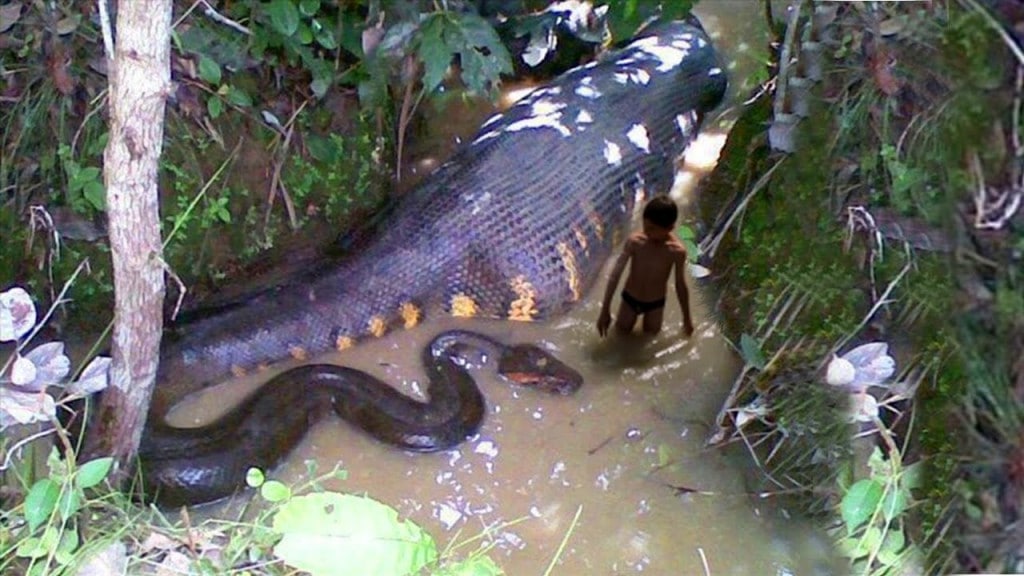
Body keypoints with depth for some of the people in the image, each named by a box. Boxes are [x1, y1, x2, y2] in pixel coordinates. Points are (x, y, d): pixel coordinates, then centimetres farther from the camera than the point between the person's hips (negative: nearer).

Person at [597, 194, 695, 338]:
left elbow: (680, 285, -13)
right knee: (621, 331, 17)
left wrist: (687, 318, -1)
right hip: (630, 298, 0)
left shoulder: (677, 250, -28)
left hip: (656, 303, 0)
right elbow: (615, 275, -22)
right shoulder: (634, 241, -28)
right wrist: (605, 311, -20)